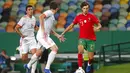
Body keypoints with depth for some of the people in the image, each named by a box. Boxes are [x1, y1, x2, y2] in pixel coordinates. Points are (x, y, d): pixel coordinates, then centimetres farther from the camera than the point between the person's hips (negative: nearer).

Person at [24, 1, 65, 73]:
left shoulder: (51, 15, 21)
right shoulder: (49, 12, -8)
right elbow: (41, 17, -27)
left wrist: (58, 36, 27)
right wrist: (43, 30, -28)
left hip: (44, 36, 10)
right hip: (42, 35, -10)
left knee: (39, 53, 23)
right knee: (55, 49, -18)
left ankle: (28, 66, 41)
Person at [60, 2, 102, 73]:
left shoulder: (92, 16, -1)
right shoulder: (78, 17, 4)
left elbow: (99, 25, 1)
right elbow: (71, 26, 13)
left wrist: (97, 28, -24)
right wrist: (62, 33, 8)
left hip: (91, 39, 0)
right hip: (82, 38, 0)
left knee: (91, 57, 1)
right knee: (80, 51, -30)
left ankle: (89, 64, 38)